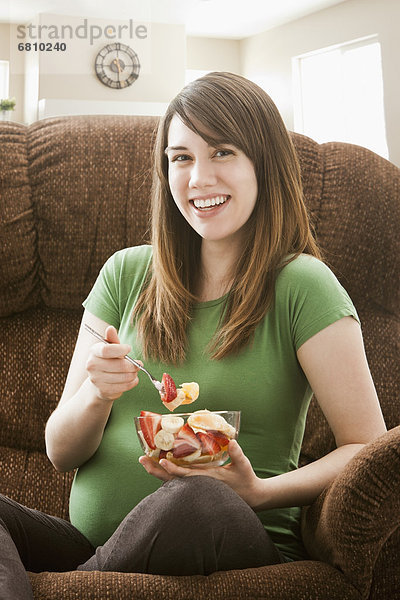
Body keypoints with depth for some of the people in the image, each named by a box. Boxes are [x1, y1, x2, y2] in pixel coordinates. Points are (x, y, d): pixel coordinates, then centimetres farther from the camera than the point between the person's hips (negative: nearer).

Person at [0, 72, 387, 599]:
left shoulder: (301, 287, -2)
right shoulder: (126, 274, 8)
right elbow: (61, 452, 8)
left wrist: (259, 493, -22)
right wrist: (96, 392, -15)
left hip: (232, 548, -1)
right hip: (94, 543, 2)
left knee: (195, 504, -36)